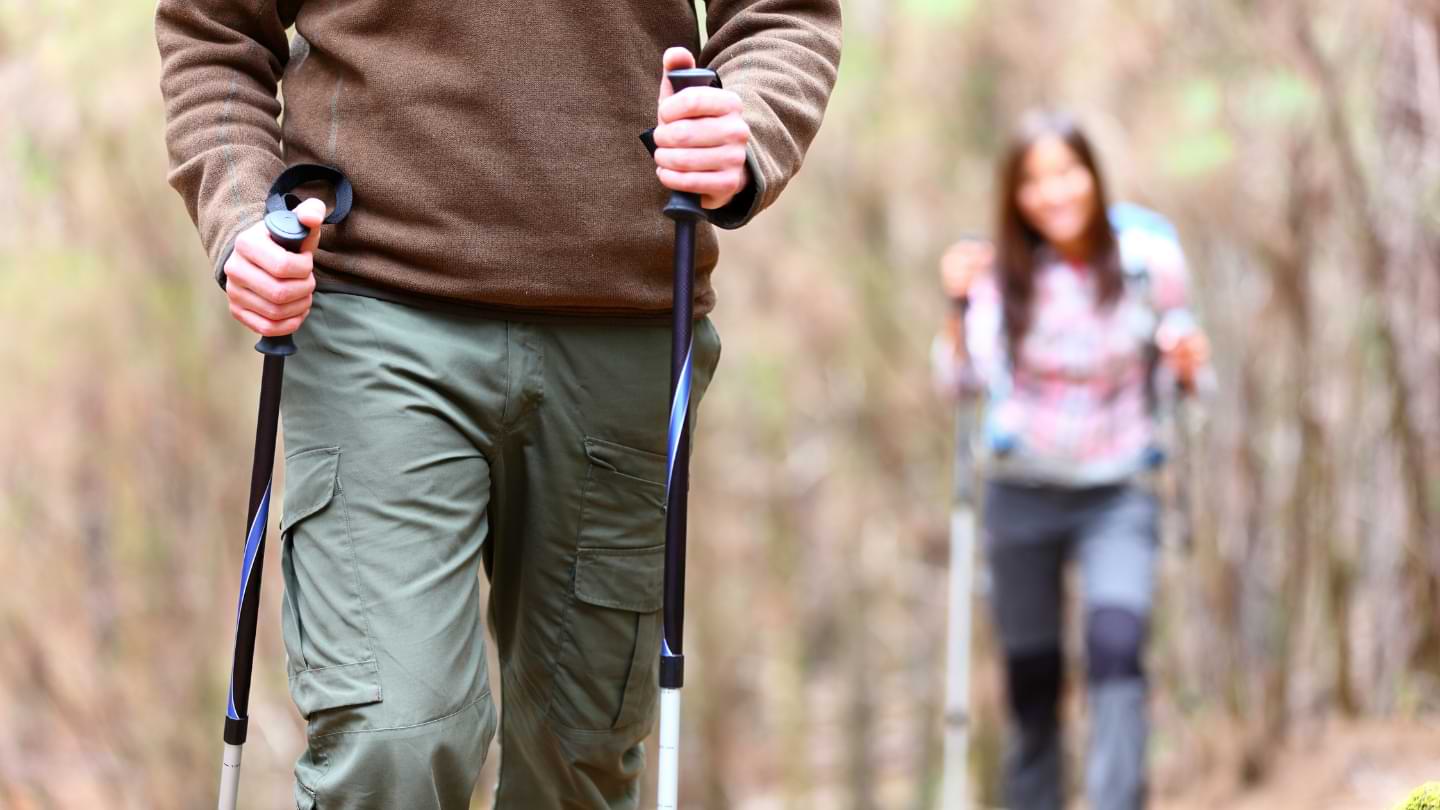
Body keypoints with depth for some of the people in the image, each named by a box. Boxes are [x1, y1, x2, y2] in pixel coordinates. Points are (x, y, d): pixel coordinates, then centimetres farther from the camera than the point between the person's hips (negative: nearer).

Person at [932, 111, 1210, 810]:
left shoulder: (1148, 260, -5)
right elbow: (962, 383, -8)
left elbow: (1177, 369, 6)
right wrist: (959, 307, -22)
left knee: (1116, 647, -22)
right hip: (1022, 496, 1)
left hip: (1118, 496, -1)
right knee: (1031, 680, 6)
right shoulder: (1000, 272, -5)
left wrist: (1187, 365, -16)